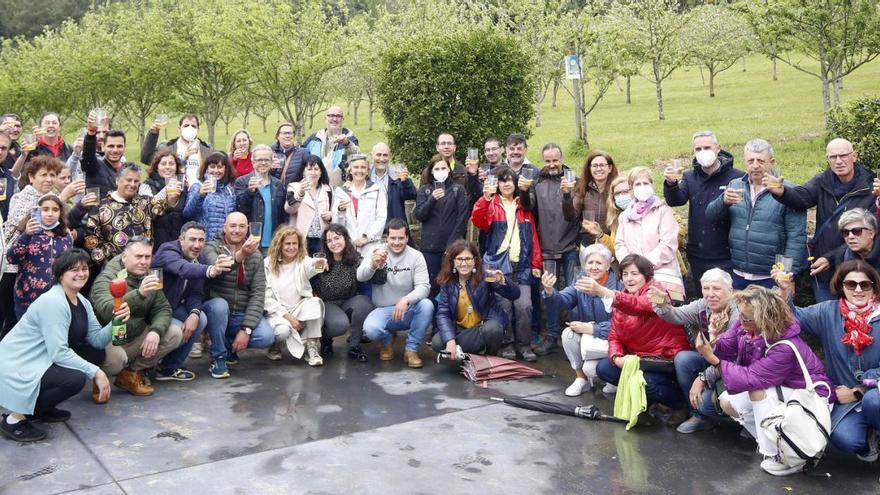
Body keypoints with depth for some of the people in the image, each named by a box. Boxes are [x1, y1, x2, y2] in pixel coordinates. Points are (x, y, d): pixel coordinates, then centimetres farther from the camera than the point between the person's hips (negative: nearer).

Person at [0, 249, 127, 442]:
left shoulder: (83, 302, 8)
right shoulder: (53, 302, -22)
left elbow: (97, 340, -1)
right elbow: (59, 353, -26)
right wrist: (96, 372, -24)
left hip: (42, 361, 10)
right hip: (17, 367, -10)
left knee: (97, 354, 6)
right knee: (76, 378, -28)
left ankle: (41, 408, 12)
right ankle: (16, 417, -10)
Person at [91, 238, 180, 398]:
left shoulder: (149, 278, 6)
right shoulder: (106, 279, -17)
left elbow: (163, 308, 2)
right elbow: (107, 311, -37)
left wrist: (156, 331, -20)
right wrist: (139, 294, -51)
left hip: (137, 338, 7)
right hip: (108, 342, -7)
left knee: (175, 335, -10)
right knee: (116, 358, -38)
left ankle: (133, 372, 0)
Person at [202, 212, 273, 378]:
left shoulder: (255, 255, 2)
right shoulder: (211, 247, -6)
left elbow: (258, 294, -6)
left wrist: (246, 329, -17)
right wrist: (239, 256, -49)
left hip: (243, 315, 2)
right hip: (217, 311, -2)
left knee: (266, 337, -22)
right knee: (219, 304, -35)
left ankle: (229, 344, 10)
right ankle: (218, 357, -13)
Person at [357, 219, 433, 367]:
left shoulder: (416, 256, -4)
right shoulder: (377, 253, -3)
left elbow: (424, 287, -14)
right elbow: (360, 277, -19)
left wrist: (406, 300, -35)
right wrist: (373, 265, -43)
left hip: (408, 310, 1)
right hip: (383, 310, 0)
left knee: (426, 305, -30)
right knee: (370, 329, -31)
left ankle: (411, 350, -11)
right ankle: (386, 342, 8)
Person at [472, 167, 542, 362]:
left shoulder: (524, 207, 16)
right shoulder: (491, 204, 8)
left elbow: (533, 236, 14)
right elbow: (479, 222, -13)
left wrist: (536, 263, 7)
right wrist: (485, 199, -27)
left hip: (522, 264, 2)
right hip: (498, 263, -2)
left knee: (524, 305, -6)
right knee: (503, 305, -7)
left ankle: (523, 344, 7)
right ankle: (507, 344, 8)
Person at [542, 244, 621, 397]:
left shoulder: (618, 287, -19)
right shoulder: (580, 282, 0)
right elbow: (564, 300, -17)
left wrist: (591, 328, -24)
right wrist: (550, 291, -38)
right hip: (587, 336, 6)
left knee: (590, 368, -24)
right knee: (568, 334, -21)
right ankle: (581, 378, 0)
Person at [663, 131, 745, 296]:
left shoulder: (737, 177, -6)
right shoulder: (690, 177, 9)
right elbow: (675, 200, -9)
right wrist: (671, 183, -27)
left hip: (725, 258, -4)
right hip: (697, 256, 5)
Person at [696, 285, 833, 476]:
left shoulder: (785, 348, -36)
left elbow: (750, 378, -35)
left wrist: (714, 360, -37)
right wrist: (710, 346, -37)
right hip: (777, 390, 8)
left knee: (757, 390, -31)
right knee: (727, 402, -5)